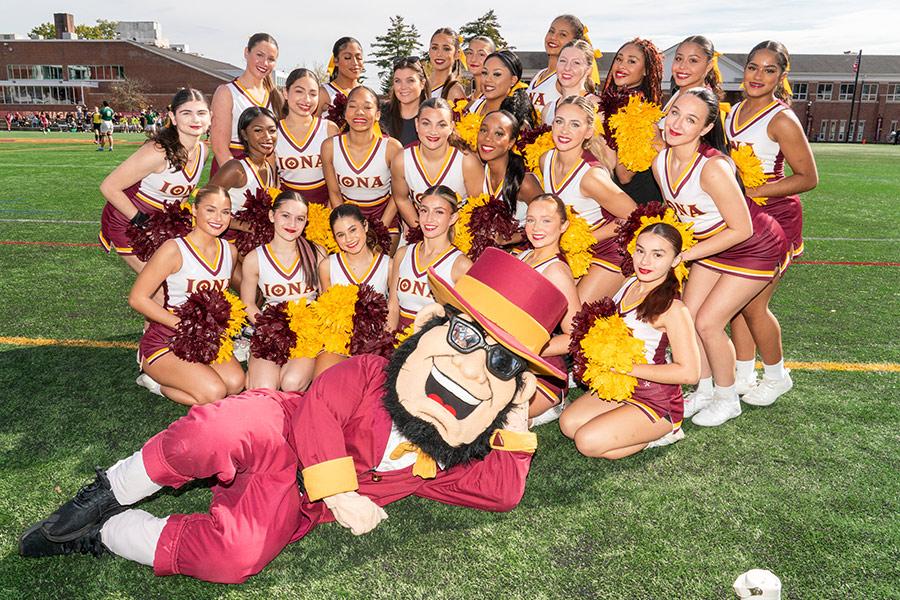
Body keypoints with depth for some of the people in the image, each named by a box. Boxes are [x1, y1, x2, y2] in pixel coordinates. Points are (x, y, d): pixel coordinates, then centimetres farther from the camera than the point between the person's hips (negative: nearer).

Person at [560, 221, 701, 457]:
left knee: (587, 442, -18)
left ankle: (661, 432, 2)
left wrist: (627, 367, -24)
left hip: (656, 401, -8)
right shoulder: (629, 285, -1)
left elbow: (689, 372, -27)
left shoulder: (672, 309, -24)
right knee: (568, 424, 1)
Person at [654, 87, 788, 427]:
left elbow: (741, 229, -28)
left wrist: (684, 256, -24)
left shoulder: (713, 168, -34)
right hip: (712, 246, 7)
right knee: (688, 318, 3)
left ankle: (728, 399, 16)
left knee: (707, 323, -8)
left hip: (756, 250, -7)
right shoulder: (660, 164, -11)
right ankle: (704, 391, 26)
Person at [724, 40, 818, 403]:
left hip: (774, 218, -7)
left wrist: (753, 192, -20)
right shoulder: (735, 111, 7)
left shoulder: (781, 119, -14)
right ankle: (743, 377, 22)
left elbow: (808, 177, -13)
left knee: (753, 303, -3)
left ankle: (777, 376, 21)